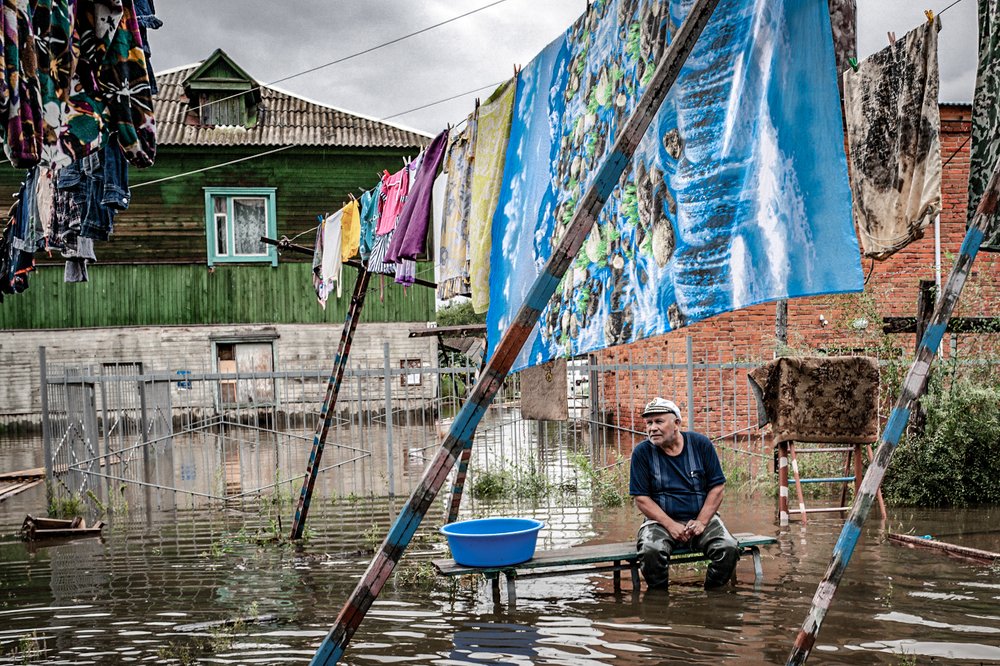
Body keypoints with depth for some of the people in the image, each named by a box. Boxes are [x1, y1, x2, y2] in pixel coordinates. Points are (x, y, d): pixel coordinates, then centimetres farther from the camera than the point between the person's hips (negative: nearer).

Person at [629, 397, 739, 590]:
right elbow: (641, 498, -4)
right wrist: (670, 525, -15)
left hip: (702, 517, 1)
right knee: (651, 551, -33)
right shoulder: (642, 452, -1)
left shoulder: (701, 444, 1)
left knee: (728, 549, -25)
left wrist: (701, 522, -11)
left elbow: (717, 487, 1)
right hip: (661, 520, -1)